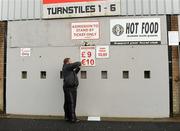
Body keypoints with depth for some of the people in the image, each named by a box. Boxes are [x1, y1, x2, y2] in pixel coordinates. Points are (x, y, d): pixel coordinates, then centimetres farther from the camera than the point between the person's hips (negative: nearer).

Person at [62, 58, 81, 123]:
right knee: (71, 103, -9)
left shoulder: (69, 68, 22)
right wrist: (79, 63, 8)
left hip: (72, 87, 10)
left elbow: (74, 73, 34)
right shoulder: (66, 67, -7)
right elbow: (76, 64, -14)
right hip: (69, 88, -10)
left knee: (68, 103, 12)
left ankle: (67, 117, 19)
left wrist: (78, 68, 20)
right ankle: (72, 118, -6)